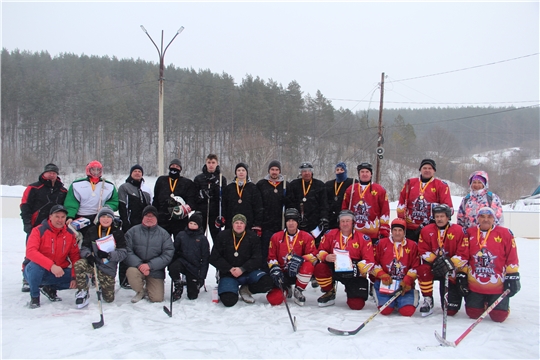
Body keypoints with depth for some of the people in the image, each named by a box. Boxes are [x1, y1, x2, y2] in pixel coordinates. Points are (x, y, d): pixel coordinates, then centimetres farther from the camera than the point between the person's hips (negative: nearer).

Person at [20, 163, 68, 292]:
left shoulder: (63, 191, 10)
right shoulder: (33, 188, -2)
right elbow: (25, 206, -4)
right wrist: (27, 223, -10)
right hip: (36, 227, -3)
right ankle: (27, 280, 7)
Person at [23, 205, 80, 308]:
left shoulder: (70, 234, -2)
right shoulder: (39, 231, -15)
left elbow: (75, 256, 0)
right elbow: (30, 252, -29)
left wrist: (75, 276, -14)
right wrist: (51, 266, -40)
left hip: (59, 272, 4)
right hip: (37, 272, -4)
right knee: (35, 266, -38)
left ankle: (50, 288, 8)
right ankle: (34, 297, -10)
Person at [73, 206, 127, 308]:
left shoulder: (117, 233, -2)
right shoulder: (92, 231, 2)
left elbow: (123, 252, -7)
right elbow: (84, 247, 3)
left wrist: (108, 255, -25)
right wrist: (88, 255, -21)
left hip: (108, 269, 0)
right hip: (93, 263, 0)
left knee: (109, 298, 3)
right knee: (79, 264, -34)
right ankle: (83, 293, -12)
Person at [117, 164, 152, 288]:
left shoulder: (146, 189, 18)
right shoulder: (124, 187, 1)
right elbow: (122, 207, -7)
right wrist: (126, 223, -15)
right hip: (130, 225, -5)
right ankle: (124, 279, -1)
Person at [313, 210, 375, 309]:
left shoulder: (363, 238, -5)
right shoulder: (331, 234, 1)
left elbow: (369, 262, -6)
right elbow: (321, 251, 6)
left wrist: (358, 267, -25)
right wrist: (326, 257, -18)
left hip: (354, 274, -2)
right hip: (334, 268, 2)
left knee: (357, 305, -14)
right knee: (319, 268, -30)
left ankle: (350, 290, 25)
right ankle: (330, 293, 0)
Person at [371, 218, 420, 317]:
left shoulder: (412, 246, 6)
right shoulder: (382, 243, 6)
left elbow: (415, 267, 1)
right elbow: (374, 262, 5)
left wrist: (406, 281, -11)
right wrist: (382, 275, -9)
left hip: (405, 284, 0)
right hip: (385, 282, 0)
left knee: (407, 311, -17)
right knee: (385, 310, -18)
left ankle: (399, 301, 18)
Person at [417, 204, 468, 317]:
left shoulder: (458, 231, -8)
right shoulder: (426, 230, -2)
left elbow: (463, 254, -11)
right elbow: (423, 251, -3)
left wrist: (450, 263, -24)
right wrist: (435, 260, -19)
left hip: (452, 269, -2)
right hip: (433, 267, 2)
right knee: (422, 270, -34)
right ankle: (428, 301, -12)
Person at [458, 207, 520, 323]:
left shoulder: (505, 233, -3)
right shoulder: (470, 233, 2)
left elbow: (512, 258, -1)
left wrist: (512, 278, -4)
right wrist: (462, 274, 5)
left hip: (498, 286, -1)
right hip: (474, 285, 2)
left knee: (499, 317, -1)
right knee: (473, 314, 6)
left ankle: (490, 303, 31)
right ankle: (482, 303, 37)